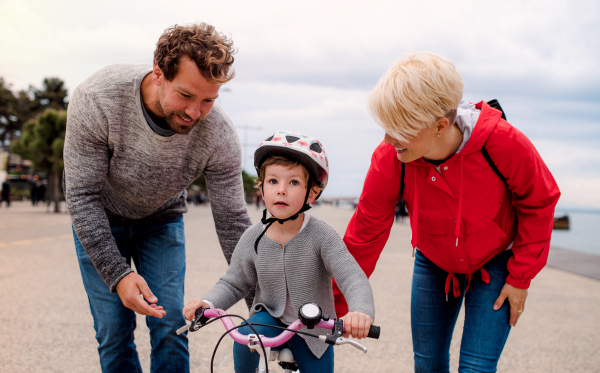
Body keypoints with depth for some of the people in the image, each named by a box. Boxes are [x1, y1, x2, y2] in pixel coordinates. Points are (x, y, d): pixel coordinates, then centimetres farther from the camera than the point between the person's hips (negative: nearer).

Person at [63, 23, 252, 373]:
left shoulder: (220, 136, -30)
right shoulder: (97, 99, -34)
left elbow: (232, 221, -20)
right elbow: (83, 196, -27)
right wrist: (118, 275, -33)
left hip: (162, 220, 1)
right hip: (99, 220, -1)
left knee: (170, 325, -6)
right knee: (113, 329, -5)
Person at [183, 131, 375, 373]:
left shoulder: (321, 235, -19)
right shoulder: (253, 239, -10)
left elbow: (353, 278, -28)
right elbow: (233, 284, 2)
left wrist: (362, 311, -49)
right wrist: (208, 303, -19)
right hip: (270, 319, 1)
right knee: (247, 334, -28)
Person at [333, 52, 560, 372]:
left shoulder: (502, 142, -32)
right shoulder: (389, 160, -27)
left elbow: (539, 202, -12)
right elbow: (364, 237, -16)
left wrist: (521, 277, -9)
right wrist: (334, 306, -11)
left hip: (495, 262, -2)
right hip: (433, 264, 2)